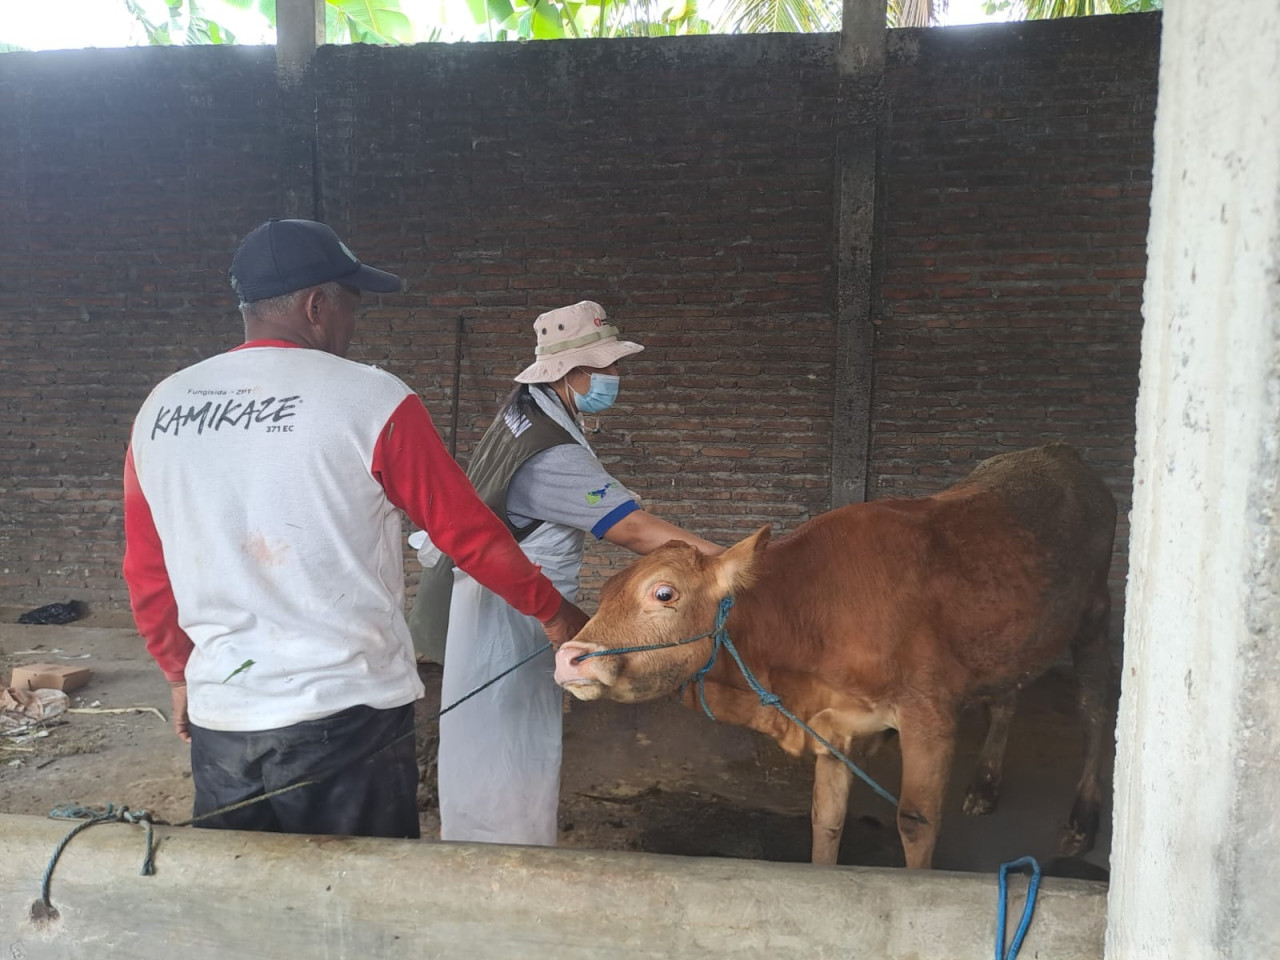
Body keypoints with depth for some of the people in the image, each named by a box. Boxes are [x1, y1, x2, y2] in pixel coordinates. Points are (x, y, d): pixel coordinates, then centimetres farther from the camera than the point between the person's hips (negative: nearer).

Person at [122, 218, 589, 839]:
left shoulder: (159, 409, 3)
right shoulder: (372, 401, -12)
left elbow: (145, 575, 11)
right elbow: (470, 534, -5)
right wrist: (553, 613, 9)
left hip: (218, 721, 5)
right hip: (347, 717, -5)